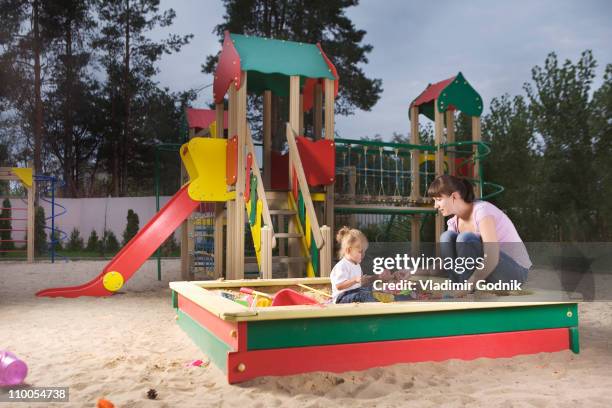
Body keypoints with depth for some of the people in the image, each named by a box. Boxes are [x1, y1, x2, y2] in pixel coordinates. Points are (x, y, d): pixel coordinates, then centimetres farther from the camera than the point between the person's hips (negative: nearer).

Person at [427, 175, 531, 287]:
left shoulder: (482, 210, -24)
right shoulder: (454, 222, 0)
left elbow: (492, 259, -33)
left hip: (516, 270, -7)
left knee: (465, 239, -29)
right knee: (447, 237, -10)